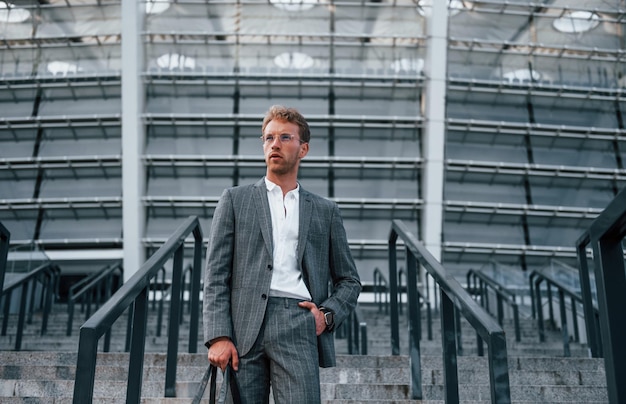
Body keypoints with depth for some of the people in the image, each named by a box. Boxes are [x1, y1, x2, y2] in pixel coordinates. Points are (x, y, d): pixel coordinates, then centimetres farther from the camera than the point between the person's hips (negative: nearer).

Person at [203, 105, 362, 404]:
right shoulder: (235, 199, 14)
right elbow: (216, 275, 7)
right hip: (244, 325, 0)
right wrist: (218, 336, -5)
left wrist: (328, 313, 2)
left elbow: (349, 281, 22)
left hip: (297, 324, 0)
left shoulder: (325, 211, 18)